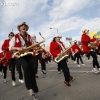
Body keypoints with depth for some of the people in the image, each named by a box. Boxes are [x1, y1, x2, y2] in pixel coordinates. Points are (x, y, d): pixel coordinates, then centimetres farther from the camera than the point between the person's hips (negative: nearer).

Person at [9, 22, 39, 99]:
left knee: (32, 70, -11)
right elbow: (10, 48, -3)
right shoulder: (15, 37, 2)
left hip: (28, 54, 3)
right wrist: (18, 48, -22)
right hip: (19, 55, -3)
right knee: (26, 66, -33)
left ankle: (35, 91, 0)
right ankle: (29, 88, -22)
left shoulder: (29, 37, 13)